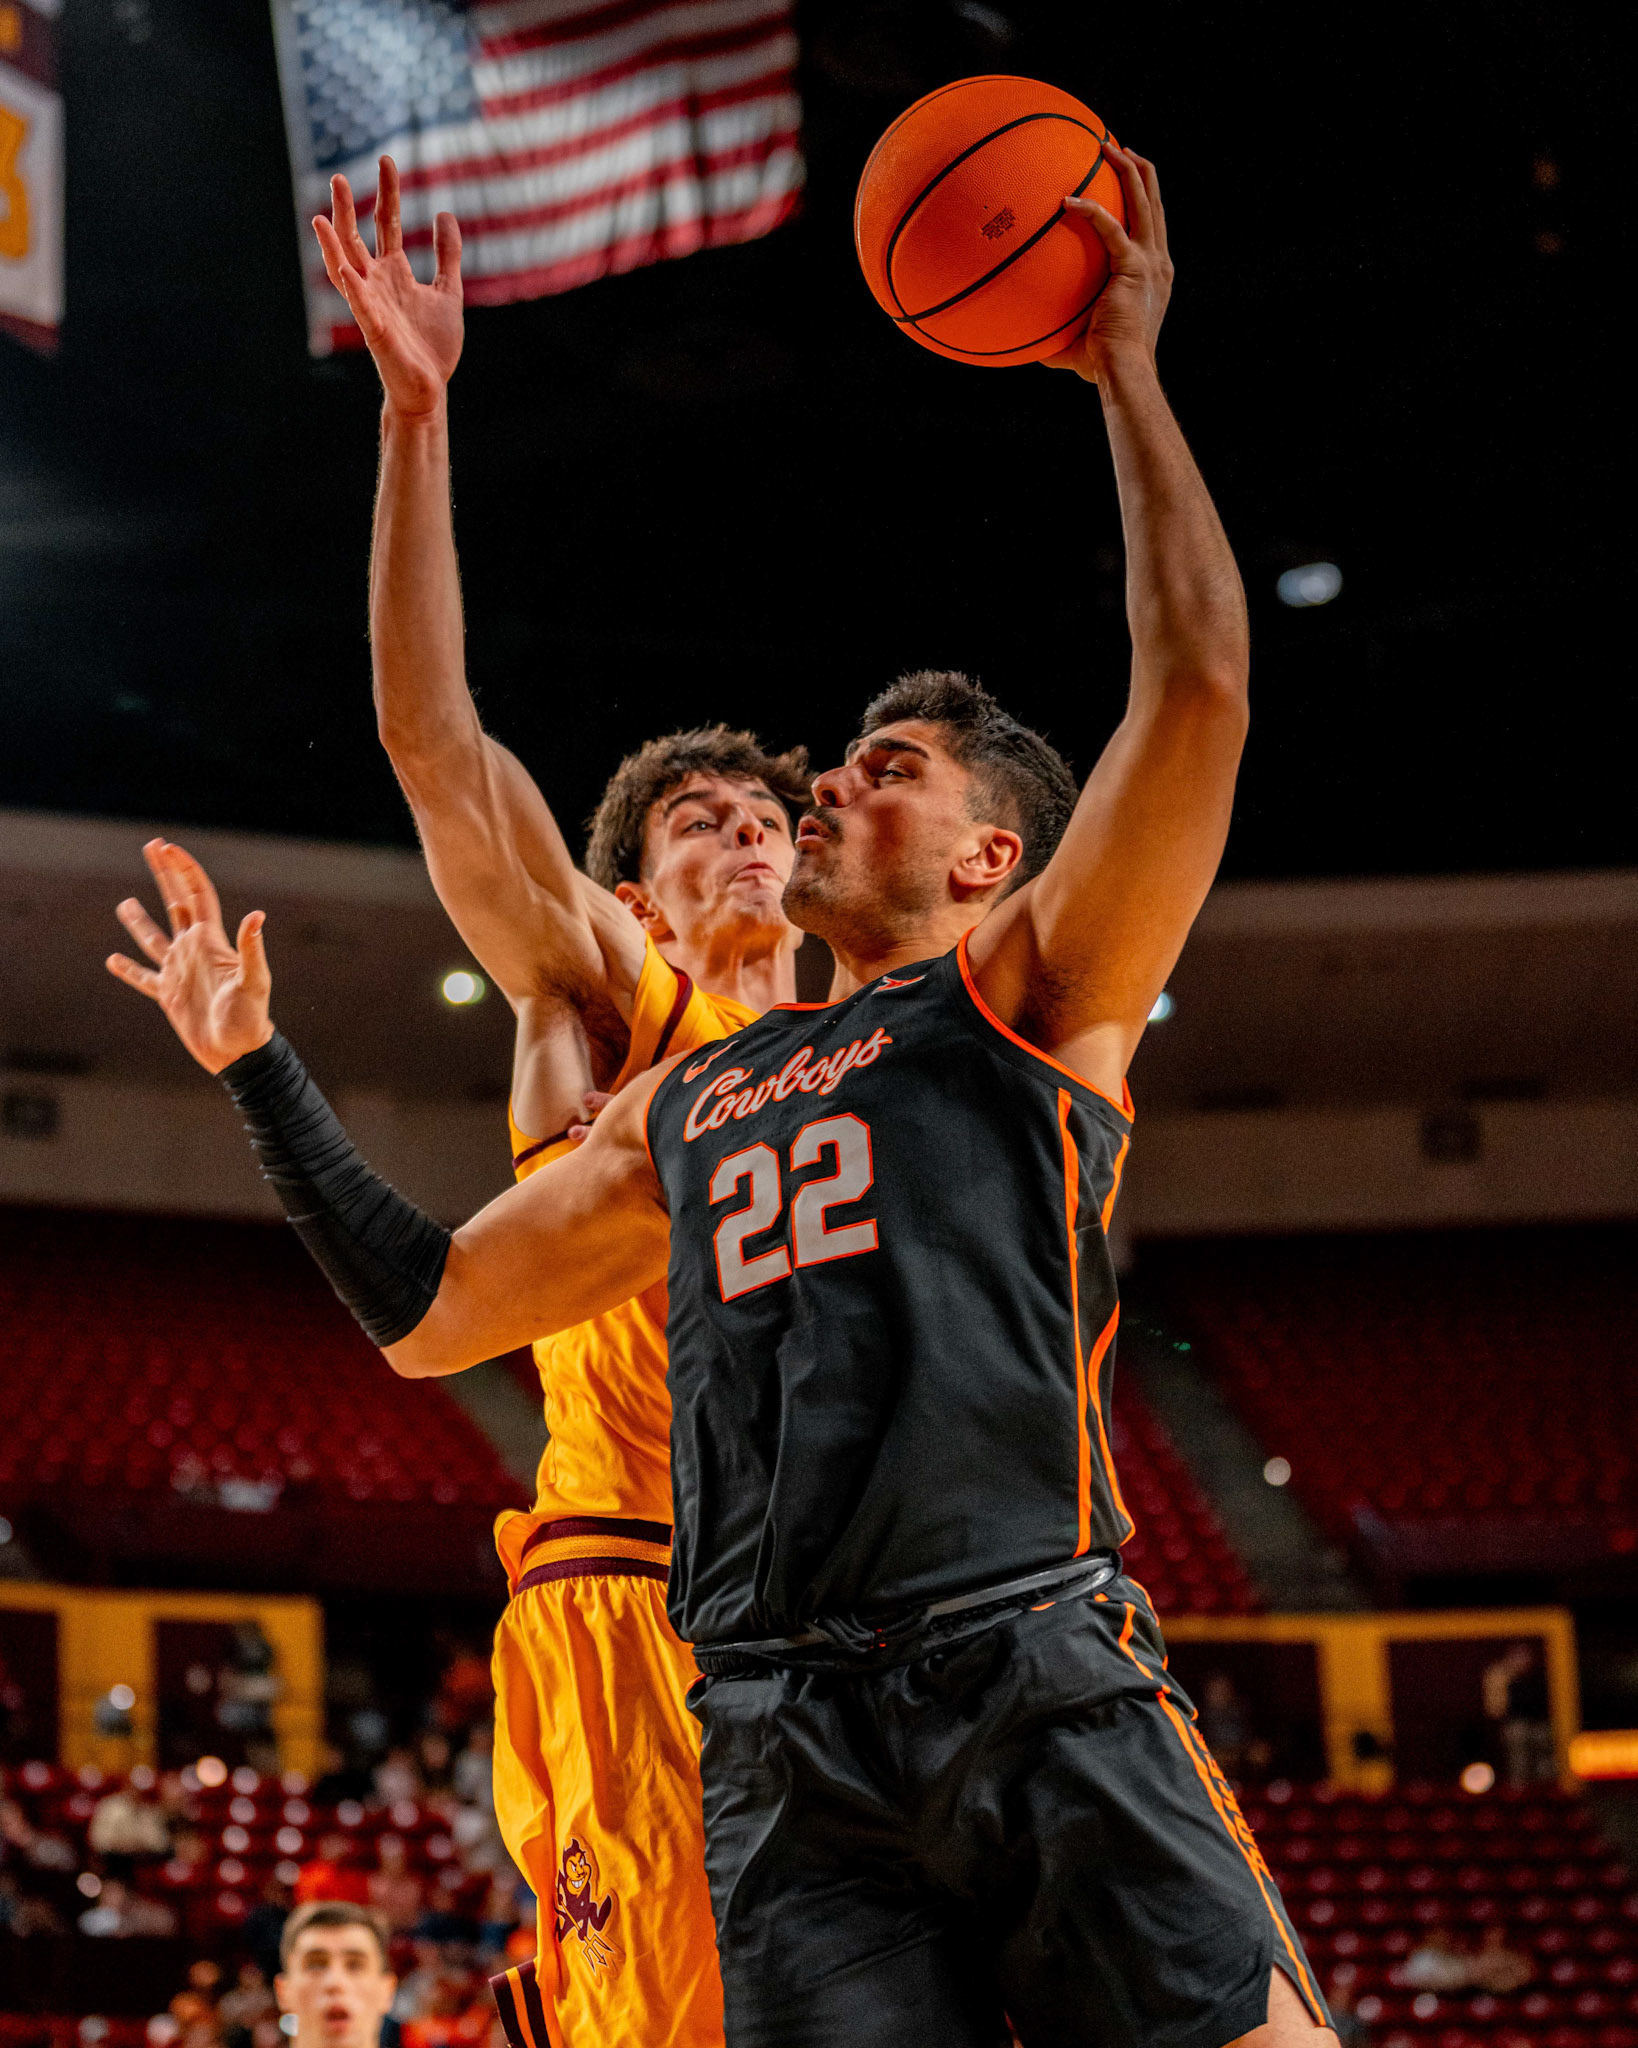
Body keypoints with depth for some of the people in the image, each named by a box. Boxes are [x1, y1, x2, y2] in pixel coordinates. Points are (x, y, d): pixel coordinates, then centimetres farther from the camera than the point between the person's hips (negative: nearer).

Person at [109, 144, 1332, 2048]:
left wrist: (1126, 372, 3)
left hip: (1038, 1682, -4)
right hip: (782, 1754, 4)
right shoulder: (684, 1102, 28)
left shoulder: (1029, 994, 12)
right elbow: (425, 1313, 32)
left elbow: (1195, 690, -2)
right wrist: (256, 1065, 31)